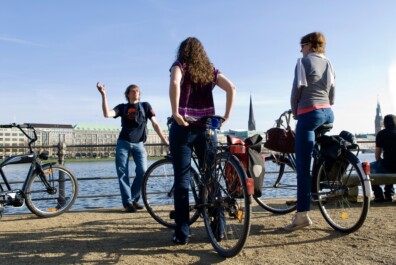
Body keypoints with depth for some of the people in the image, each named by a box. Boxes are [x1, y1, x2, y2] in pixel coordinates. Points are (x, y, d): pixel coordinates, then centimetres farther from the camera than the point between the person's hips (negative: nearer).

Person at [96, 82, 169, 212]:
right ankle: (127, 202, 3)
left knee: (143, 171, -12)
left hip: (138, 144, 0)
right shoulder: (122, 107, 9)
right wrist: (103, 95, -14)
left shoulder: (145, 106, 9)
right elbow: (107, 114, -8)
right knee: (123, 173, -4)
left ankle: (133, 199, 7)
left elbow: (155, 124, 6)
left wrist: (165, 140, -1)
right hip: (123, 143, 0)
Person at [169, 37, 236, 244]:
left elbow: (175, 83, -21)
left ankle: (182, 233, 3)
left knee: (182, 180, 2)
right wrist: (227, 115, -1)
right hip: (206, 127, 3)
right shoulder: (210, 70, 13)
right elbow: (231, 88, -1)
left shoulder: (179, 65, 2)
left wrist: (175, 112, -19)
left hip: (183, 126, -3)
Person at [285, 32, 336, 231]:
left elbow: (298, 87, -8)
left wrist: (294, 112, 4)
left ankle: (302, 214, -11)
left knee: (303, 165, -9)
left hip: (309, 113, -8)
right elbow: (332, 93, 17)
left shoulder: (304, 61, -1)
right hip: (328, 114, 8)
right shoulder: (328, 64, 19)